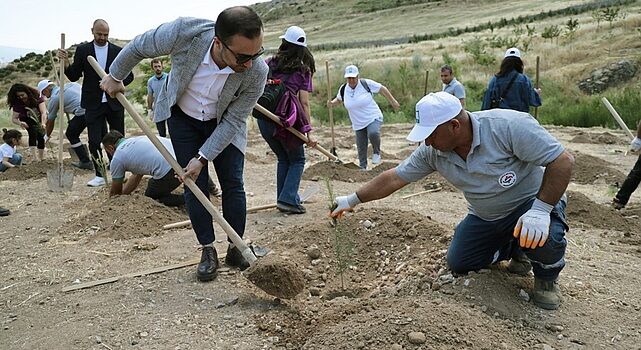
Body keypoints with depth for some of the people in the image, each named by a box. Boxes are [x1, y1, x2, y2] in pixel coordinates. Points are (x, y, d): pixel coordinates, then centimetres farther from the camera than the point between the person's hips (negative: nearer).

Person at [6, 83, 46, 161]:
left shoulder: (37, 97, -30)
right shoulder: (17, 104, -25)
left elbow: (44, 112, -39)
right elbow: (14, 119, -21)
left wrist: (43, 123, -57)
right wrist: (20, 123, -44)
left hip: (39, 118, 0)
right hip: (27, 120, 0)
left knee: (41, 135, -19)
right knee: (33, 131, -28)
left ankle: (41, 158, -6)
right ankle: (35, 157, -34)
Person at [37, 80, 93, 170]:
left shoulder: (53, 98, 10)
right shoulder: (70, 84, 27)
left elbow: (50, 121, 20)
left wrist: (46, 136, 35)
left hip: (83, 111, -7)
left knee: (71, 135, 13)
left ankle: (85, 162, 9)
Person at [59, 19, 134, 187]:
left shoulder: (118, 51, 4)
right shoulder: (82, 50, 3)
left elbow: (129, 76, 4)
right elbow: (74, 76, 3)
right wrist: (66, 62, -15)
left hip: (114, 103, 1)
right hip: (93, 104, 0)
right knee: (94, 141, -2)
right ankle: (99, 175, 8)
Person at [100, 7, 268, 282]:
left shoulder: (257, 72, -34)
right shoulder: (184, 33, -36)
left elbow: (233, 121, -20)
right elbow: (138, 47, -14)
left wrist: (203, 158, -21)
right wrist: (115, 76, 2)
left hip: (224, 124, 0)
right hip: (183, 116, 0)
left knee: (233, 184, -2)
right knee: (195, 185, -1)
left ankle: (236, 249, 14)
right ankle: (208, 251, 12)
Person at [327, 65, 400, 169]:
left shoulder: (366, 83, -12)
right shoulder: (343, 89, -1)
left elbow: (382, 89, -2)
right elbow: (338, 100, 19)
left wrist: (393, 102, 1)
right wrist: (332, 103, -3)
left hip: (373, 118, -4)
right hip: (358, 124, 4)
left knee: (373, 133, -34)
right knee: (361, 149, 7)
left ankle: (376, 152, -6)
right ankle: (363, 168, 24)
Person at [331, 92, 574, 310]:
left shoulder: (507, 126, -32)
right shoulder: (432, 152, -15)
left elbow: (562, 161, -30)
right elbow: (393, 178, -6)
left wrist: (540, 210, -38)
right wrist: (352, 201, -4)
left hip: (532, 202, -6)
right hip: (485, 217, 6)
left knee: (542, 237, -37)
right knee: (458, 264, 5)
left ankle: (547, 276, 0)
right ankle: (515, 250, 27)